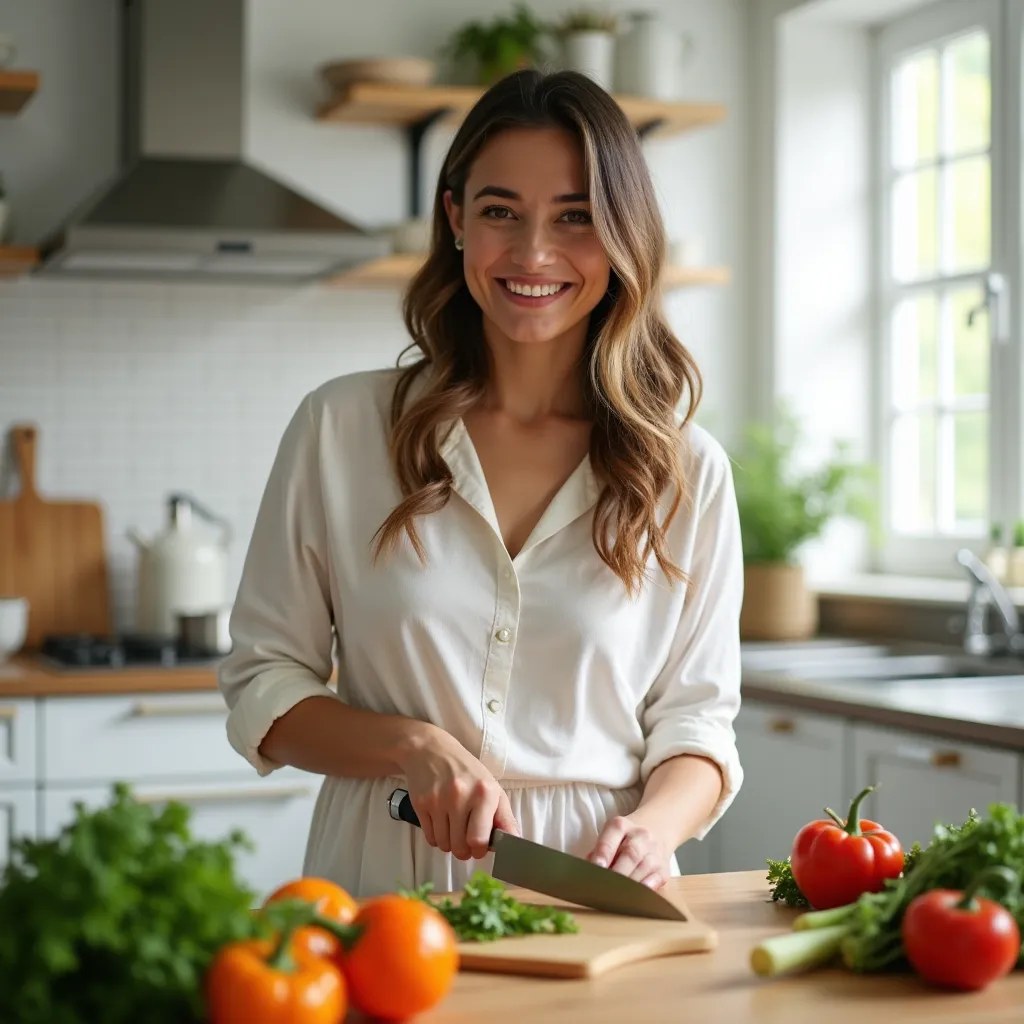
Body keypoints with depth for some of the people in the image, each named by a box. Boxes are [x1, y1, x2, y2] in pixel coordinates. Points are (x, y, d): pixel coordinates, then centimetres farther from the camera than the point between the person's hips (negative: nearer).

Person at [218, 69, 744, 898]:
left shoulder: (688, 471, 6)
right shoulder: (342, 427, 3)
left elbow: (696, 723, 9)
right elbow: (263, 686, 6)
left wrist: (652, 827, -12)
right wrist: (414, 747, -11)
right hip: (384, 885, -1)